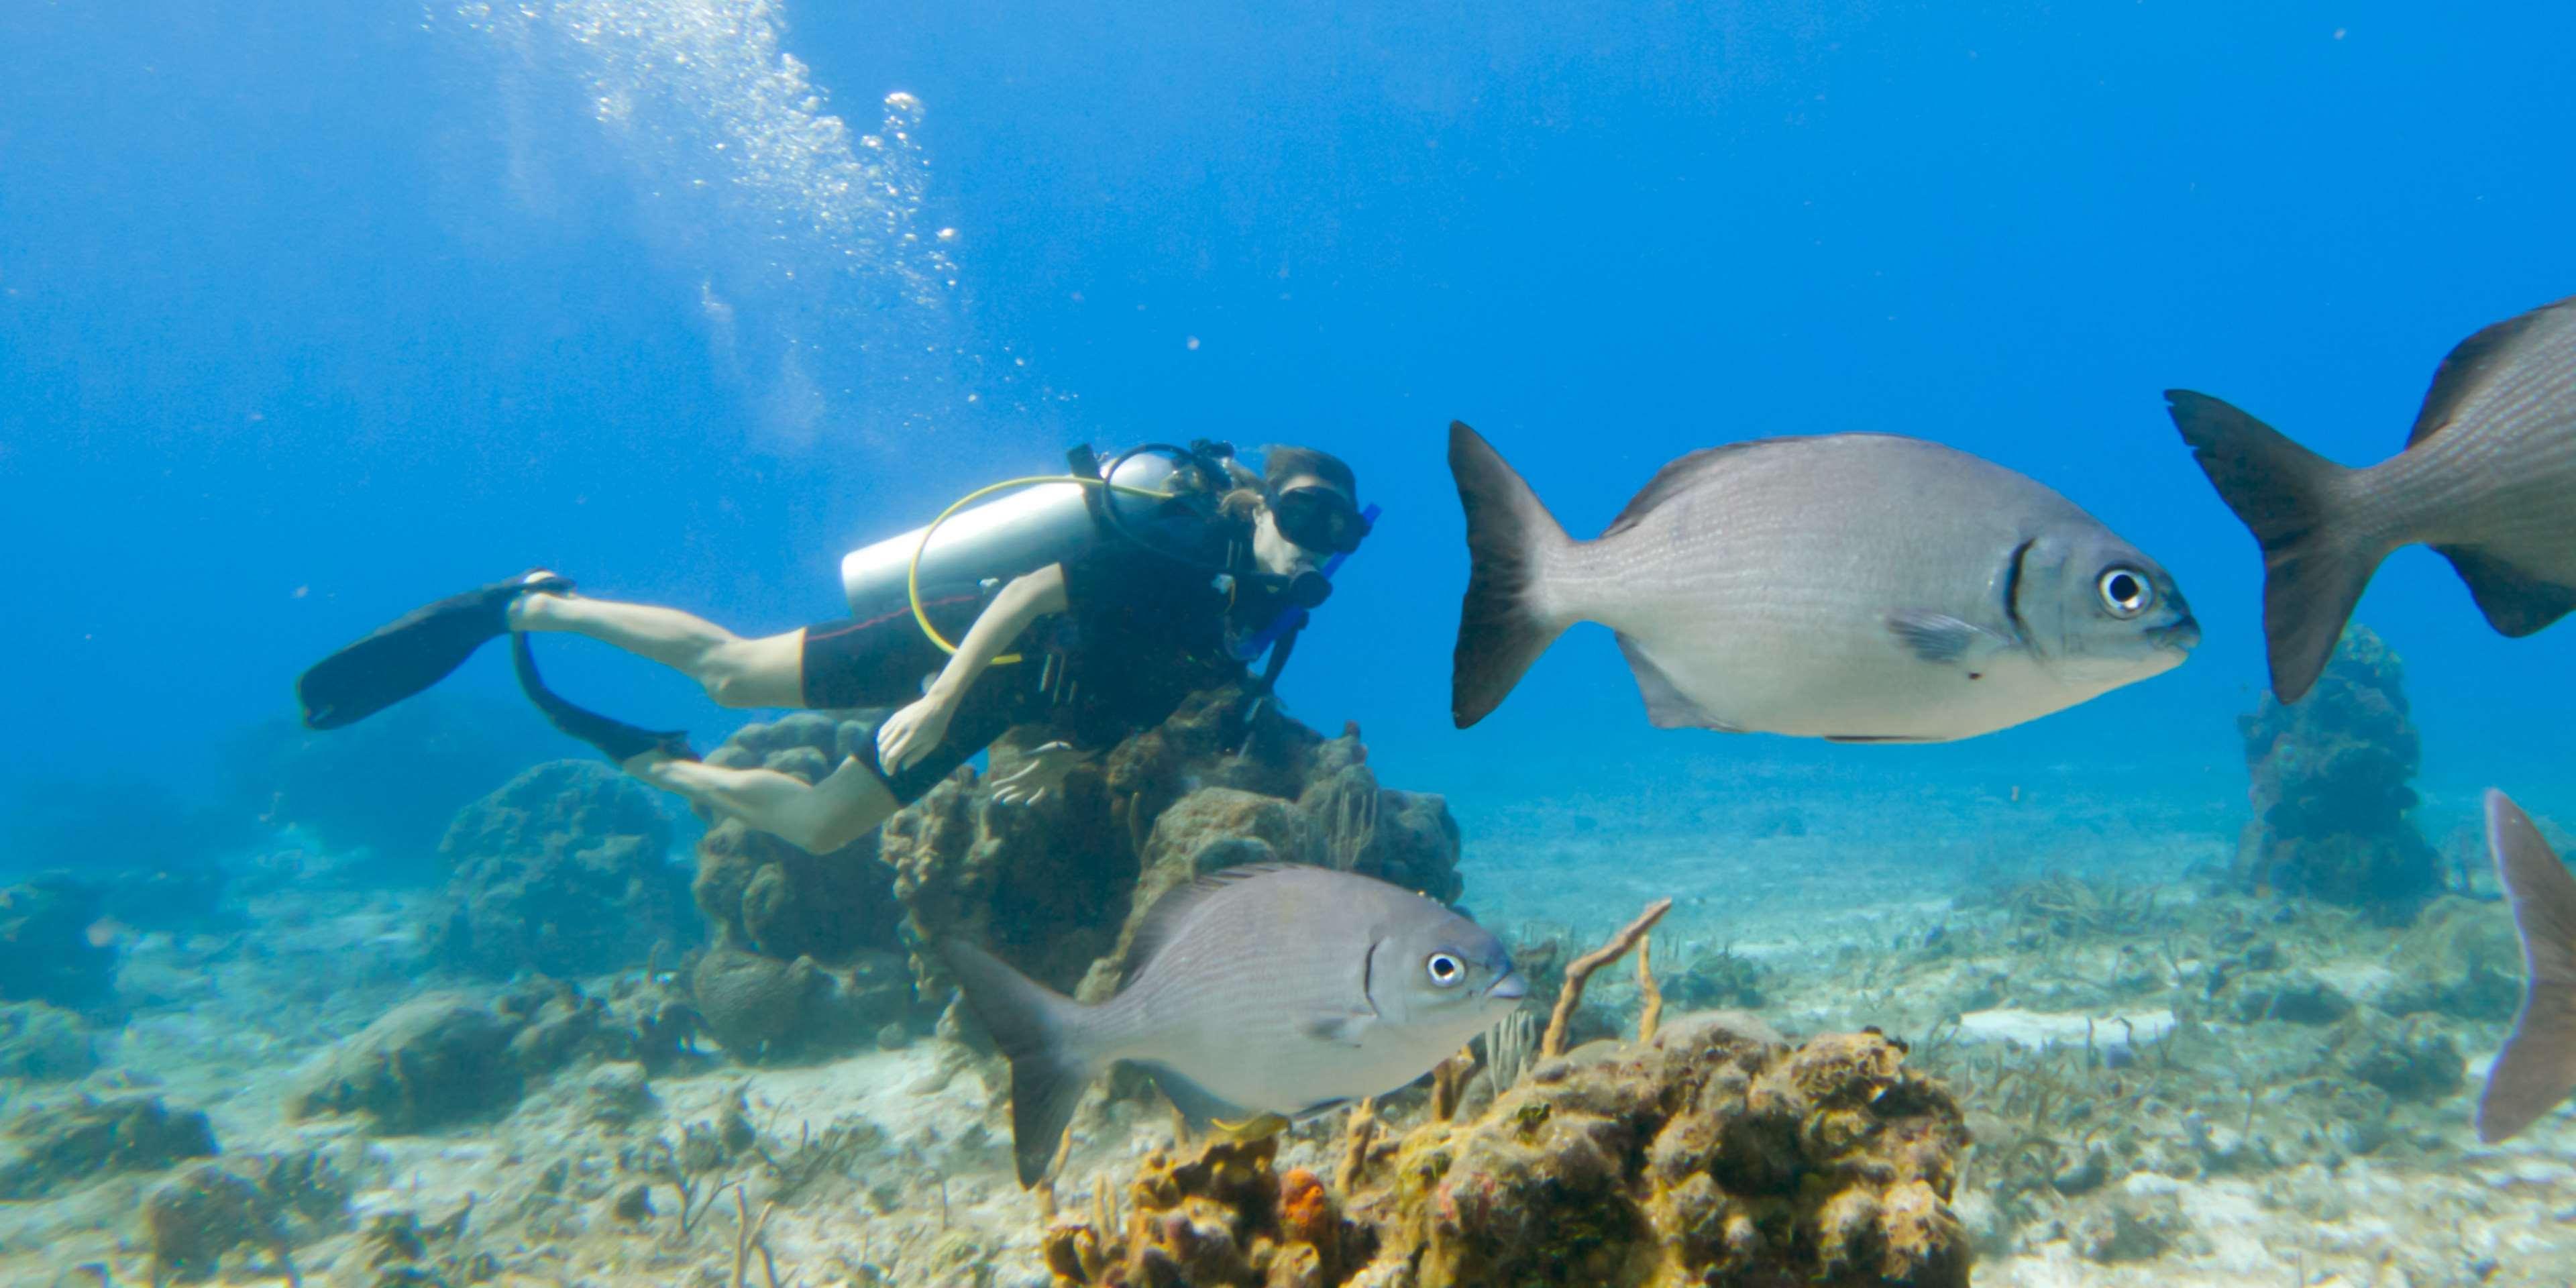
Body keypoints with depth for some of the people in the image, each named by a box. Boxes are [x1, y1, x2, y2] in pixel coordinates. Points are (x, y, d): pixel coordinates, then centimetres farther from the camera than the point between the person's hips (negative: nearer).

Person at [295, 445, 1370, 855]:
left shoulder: (1254, 615, 1)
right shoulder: (1179, 546, -24)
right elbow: (1029, 591, -28)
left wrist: (1071, 750, 2)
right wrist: (938, 702, -33)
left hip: (1000, 701, 7)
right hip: (955, 644, -7)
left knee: (816, 827, 12)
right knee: (727, 668, -1)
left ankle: (651, 764, 32)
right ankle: (525, 603, 18)